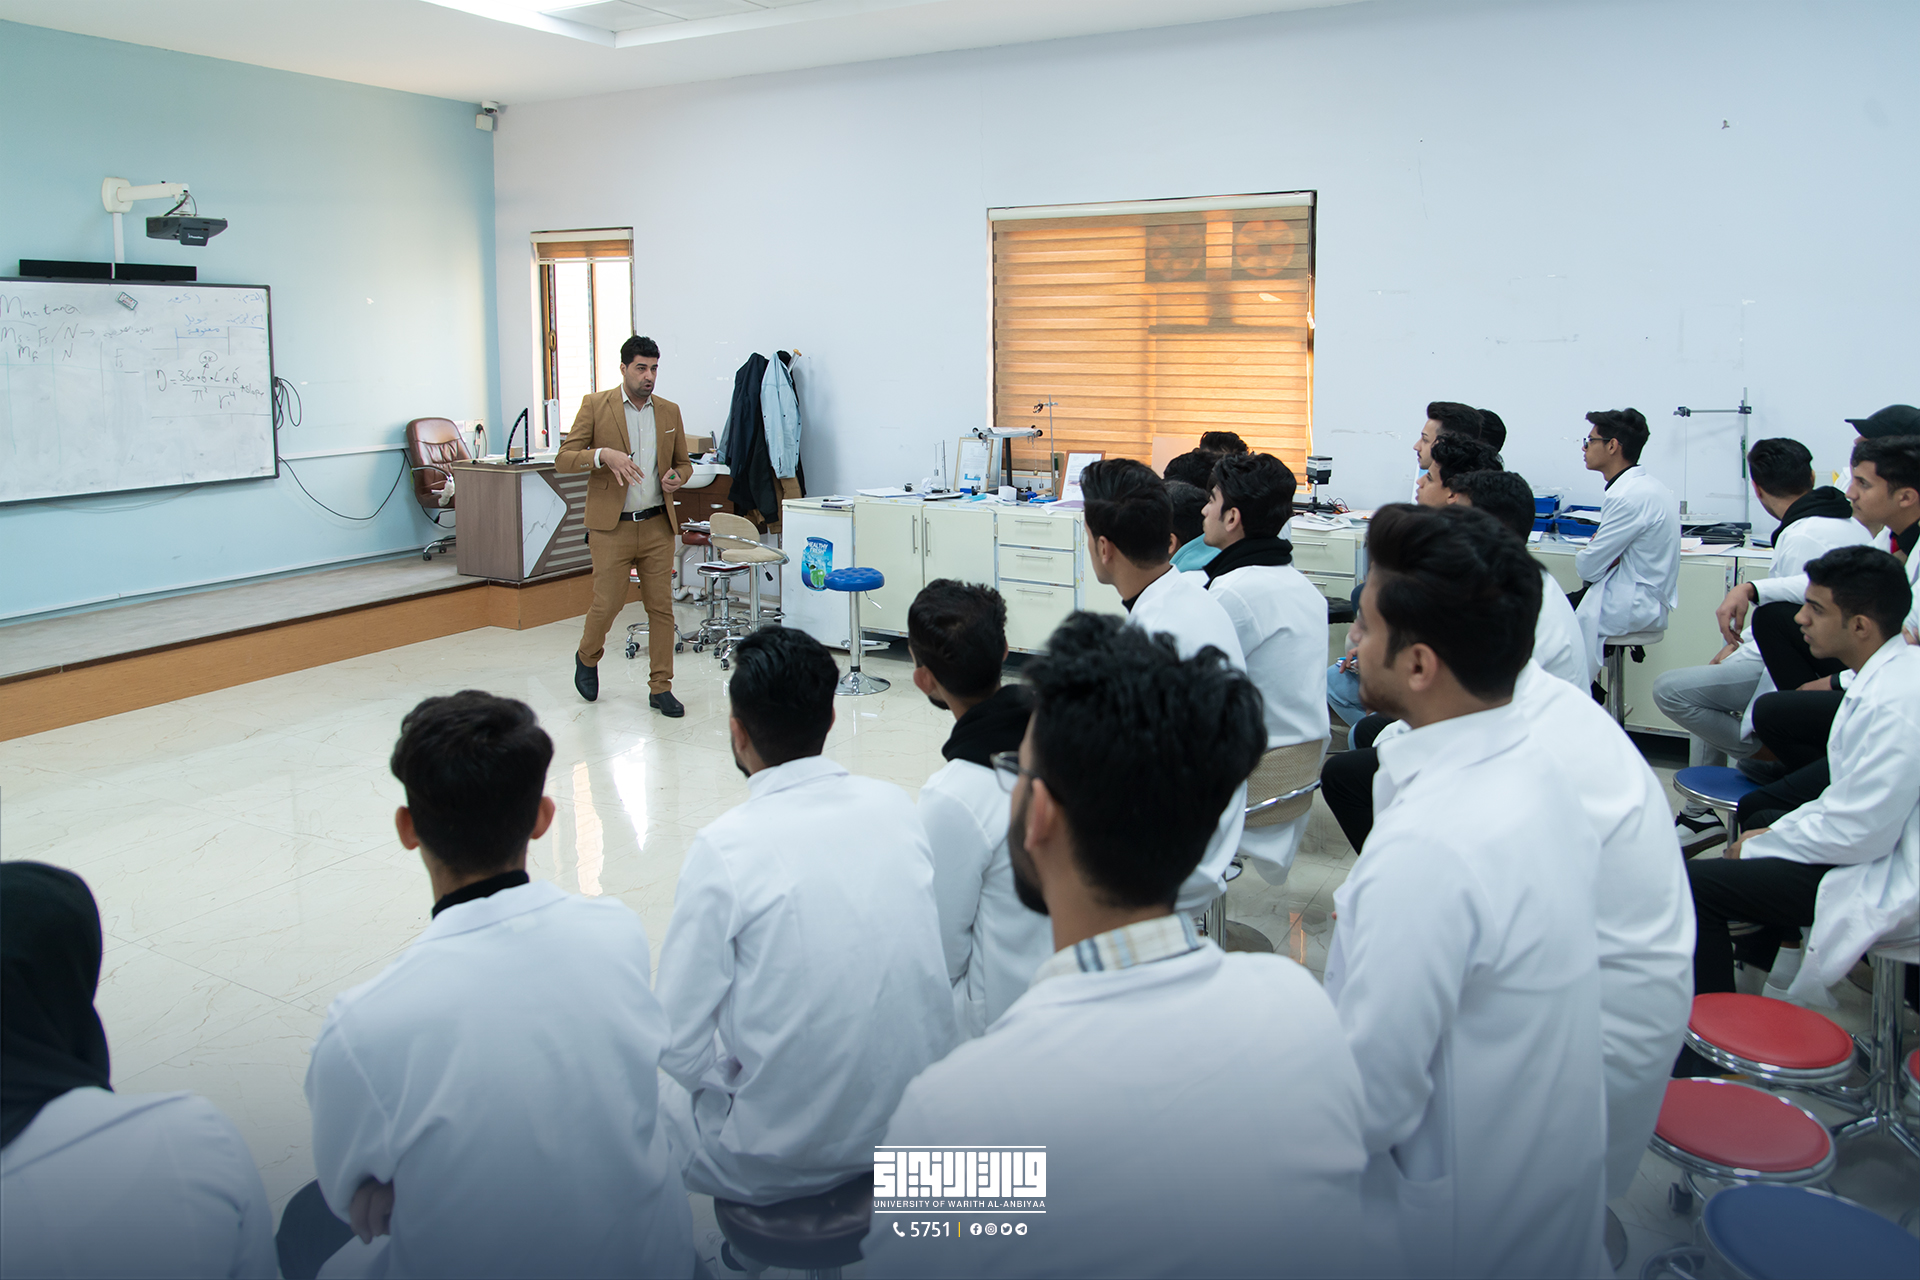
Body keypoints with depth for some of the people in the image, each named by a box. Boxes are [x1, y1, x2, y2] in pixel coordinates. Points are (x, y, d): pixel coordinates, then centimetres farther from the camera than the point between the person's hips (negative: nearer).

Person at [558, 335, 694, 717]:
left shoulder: (670, 411, 9)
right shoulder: (595, 405, -2)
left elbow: (683, 462, 19)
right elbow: (563, 460, -6)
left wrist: (676, 477, -4)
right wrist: (603, 454, -24)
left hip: (657, 525, 3)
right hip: (612, 527, -3)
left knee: (661, 606, 2)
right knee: (607, 603, -3)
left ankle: (660, 688, 12)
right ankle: (588, 658, 29)